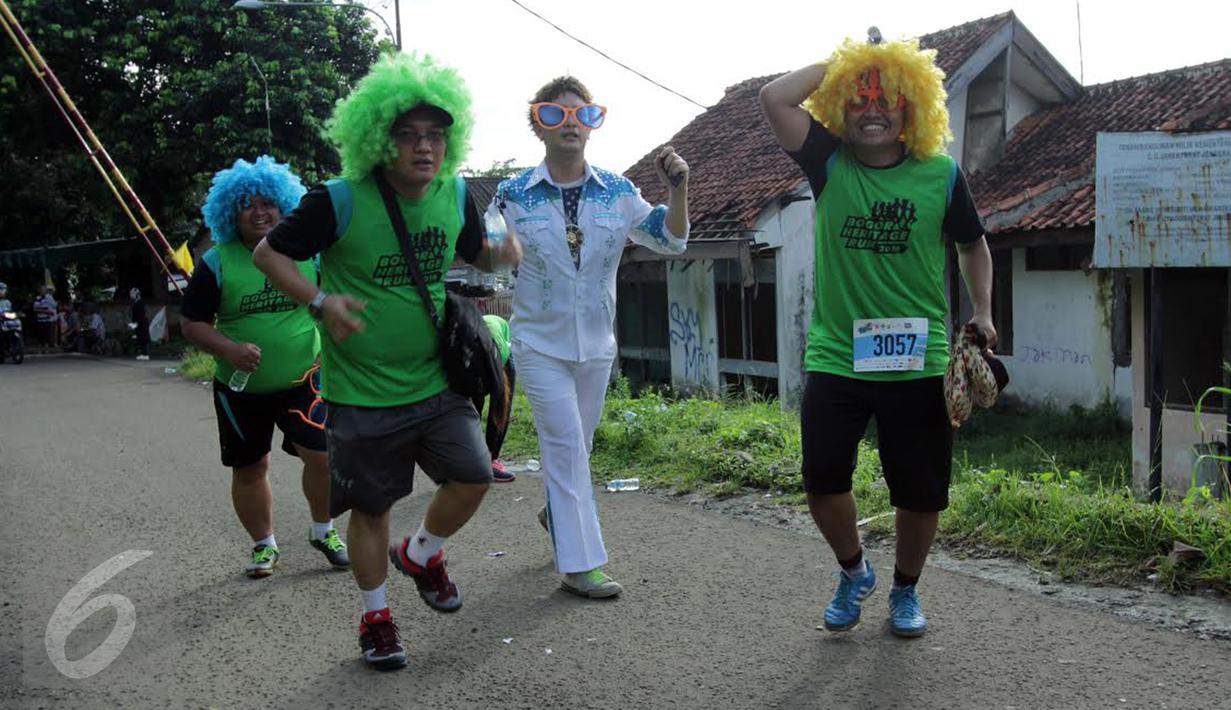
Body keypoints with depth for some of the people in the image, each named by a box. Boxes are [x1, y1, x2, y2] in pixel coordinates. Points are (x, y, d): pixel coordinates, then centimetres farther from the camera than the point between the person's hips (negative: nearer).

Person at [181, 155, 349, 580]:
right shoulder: (217, 262, -5)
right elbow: (191, 323, -4)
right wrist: (229, 349, -21)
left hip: (303, 381, 0)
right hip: (241, 389, 0)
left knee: (323, 455, -11)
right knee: (249, 468, 9)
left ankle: (323, 531, 14)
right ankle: (264, 544, 30)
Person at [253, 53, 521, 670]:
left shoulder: (455, 196, -1)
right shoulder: (340, 201, -17)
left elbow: (477, 255, 17)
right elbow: (269, 253, -7)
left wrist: (503, 252, -7)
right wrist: (321, 301, -22)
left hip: (435, 382, 4)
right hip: (361, 391, -4)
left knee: (474, 476, -4)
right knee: (372, 506, 8)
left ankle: (420, 554, 28)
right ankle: (375, 616, 32)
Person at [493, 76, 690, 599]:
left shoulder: (617, 193, -1)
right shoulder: (514, 195, -7)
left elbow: (672, 241, -1)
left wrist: (678, 189, -16)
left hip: (596, 343, 4)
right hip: (540, 343, -4)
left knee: (576, 444, 18)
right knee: (566, 445, -8)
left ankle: (556, 512, 46)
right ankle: (578, 566, 0)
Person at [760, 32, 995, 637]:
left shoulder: (941, 174, 1)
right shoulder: (829, 163, 0)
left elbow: (973, 247, 15)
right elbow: (773, 99, -13)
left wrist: (983, 313, 3)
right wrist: (839, 65, -4)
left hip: (919, 362, 0)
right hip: (835, 359, 0)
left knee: (920, 493, 8)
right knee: (823, 484, 0)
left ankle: (905, 590, 33)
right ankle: (853, 571, 29)